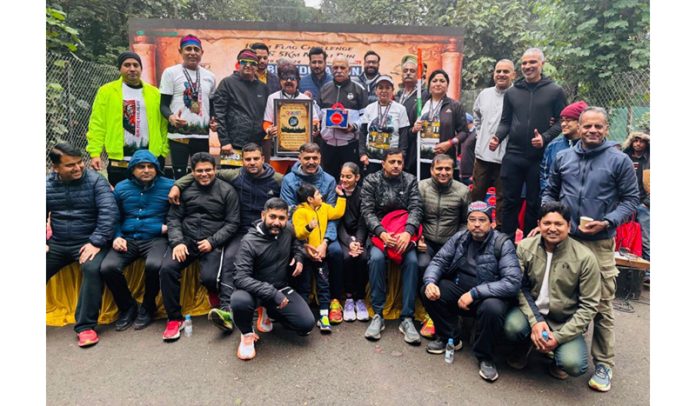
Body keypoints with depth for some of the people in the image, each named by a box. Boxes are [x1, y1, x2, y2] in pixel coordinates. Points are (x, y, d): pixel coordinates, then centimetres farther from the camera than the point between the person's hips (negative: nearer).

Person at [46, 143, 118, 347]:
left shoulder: (95, 181, -8)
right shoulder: (48, 185, 5)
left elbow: (108, 212, -17)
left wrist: (96, 242, -23)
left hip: (89, 242, -5)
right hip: (58, 244, 5)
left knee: (92, 269, -31)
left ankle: (86, 326, -18)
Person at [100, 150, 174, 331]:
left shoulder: (169, 186, 1)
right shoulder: (121, 188, 12)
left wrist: (168, 227, -9)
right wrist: (117, 237, 1)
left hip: (155, 239, -3)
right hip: (128, 239, 3)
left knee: (154, 265, -34)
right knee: (107, 267, -23)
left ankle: (148, 307, -2)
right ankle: (127, 306, 6)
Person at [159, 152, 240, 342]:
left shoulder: (227, 191, 2)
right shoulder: (185, 189, 9)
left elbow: (232, 223, -1)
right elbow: (173, 218, 6)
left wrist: (212, 241, -13)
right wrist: (177, 242, -11)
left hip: (213, 243, -2)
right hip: (185, 239, 3)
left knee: (208, 277, -25)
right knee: (167, 268, -22)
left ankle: (215, 294, 16)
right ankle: (174, 318, -3)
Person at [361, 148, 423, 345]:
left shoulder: (410, 181, 7)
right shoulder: (371, 181, 3)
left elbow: (416, 209, -4)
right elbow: (367, 211, -6)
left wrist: (407, 232, -24)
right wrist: (382, 233, -23)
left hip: (404, 232, 1)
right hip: (378, 232, -1)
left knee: (412, 260, -27)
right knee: (376, 258, -31)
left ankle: (407, 318, -17)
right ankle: (377, 315, -18)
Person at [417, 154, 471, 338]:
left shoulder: (462, 191, 2)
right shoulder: (421, 187, 0)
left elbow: (465, 222, 9)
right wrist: (417, 238, -8)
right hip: (427, 242, 0)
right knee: (422, 265, -30)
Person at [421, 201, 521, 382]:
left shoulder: (503, 244, -15)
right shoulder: (459, 238, -2)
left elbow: (513, 282, -23)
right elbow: (438, 261, 1)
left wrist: (474, 293, -30)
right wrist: (430, 282, -22)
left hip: (490, 295, -4)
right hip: (459, 289, 5)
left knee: (492, 309, -36)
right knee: (428, 292, -15)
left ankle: (485, 357, -7)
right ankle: (450, 337, 8)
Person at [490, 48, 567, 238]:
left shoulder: (555, 91, 2)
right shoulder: (512, 92, 10)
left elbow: (562, 121, 0)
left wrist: (545, 138, -16)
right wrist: (497, 137, -6)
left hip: (540, 157, -2)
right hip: (513, 156, 2)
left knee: (534, 204, 8)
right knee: (510, 201, 7)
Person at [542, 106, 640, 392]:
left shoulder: (619, 160, 0)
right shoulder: (563, 157, 10)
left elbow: (630, 199, 1)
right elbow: (550, 192, 16)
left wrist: (607, 222, -13)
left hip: (600, 243, -3)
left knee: (602, 306, 0)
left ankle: (603, 364, 15)